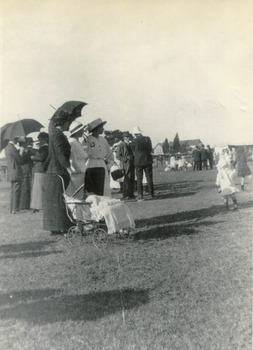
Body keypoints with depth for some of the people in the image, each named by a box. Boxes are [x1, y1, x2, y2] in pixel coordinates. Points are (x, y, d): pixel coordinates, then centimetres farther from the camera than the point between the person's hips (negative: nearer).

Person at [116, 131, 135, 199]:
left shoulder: (130, 145, 19)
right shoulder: (121, 145, -2)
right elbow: (118, 156, -6)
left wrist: (133, 160, 11)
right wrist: (125, 160, -14)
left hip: (132, 164, 7)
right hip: (126, 165, -7)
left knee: (132, 180, 7)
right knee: (127, 180, -10)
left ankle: (131, 194, 13)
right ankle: (125, 195, -6)